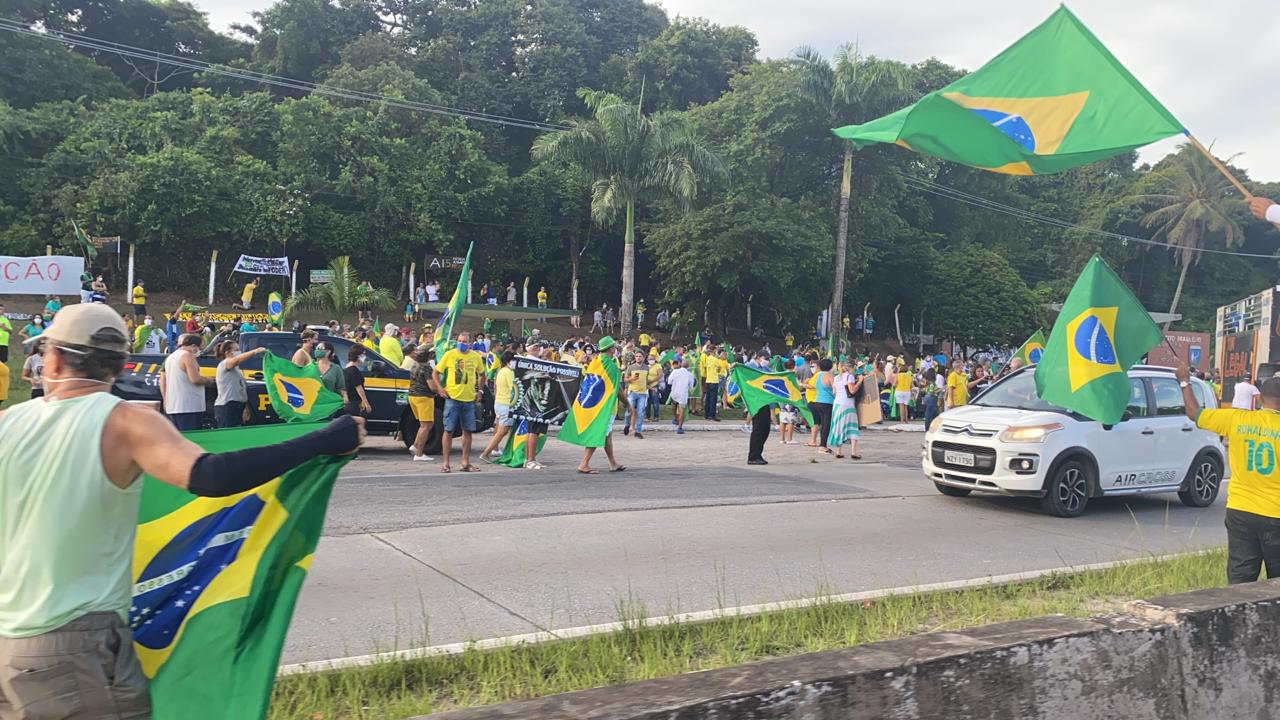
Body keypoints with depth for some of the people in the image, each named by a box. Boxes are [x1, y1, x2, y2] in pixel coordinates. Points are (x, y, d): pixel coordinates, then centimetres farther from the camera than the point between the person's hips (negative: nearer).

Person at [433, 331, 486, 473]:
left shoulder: (476, 357, 5)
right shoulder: (449, 355, -2)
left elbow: (482, 375, 21)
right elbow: (435, 373, 4)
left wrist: (479, 391, 10)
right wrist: (441, 389, -6)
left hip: (469, 399, 3)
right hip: (452, 398, -3)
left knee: (467, 431, 7)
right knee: (449, 430, 0)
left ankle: (466, 463, 15)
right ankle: (445, 463, 6)